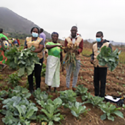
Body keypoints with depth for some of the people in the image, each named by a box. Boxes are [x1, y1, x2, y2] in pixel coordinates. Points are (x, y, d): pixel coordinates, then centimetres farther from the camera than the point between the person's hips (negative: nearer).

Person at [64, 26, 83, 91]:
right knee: (68, 74, 3)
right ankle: (67, 87, 15)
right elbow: (65, 49, 3)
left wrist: (77, 50, -23)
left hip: (77, 58, 0)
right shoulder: (67, 39, 6)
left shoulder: (80, 39, 5)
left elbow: (81, 48, -1)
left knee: (75, 74, 6)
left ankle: (74, 87, 22)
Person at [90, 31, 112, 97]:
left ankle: (102, 95, 16)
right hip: (96, 65, 5)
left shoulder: (107, 44, -3)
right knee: (95, 80, 11)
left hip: (103, 65, -5)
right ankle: (96, 95, 26)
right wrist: (91, 59, -2)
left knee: (103, 81, 2)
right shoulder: (94, 45, 12)